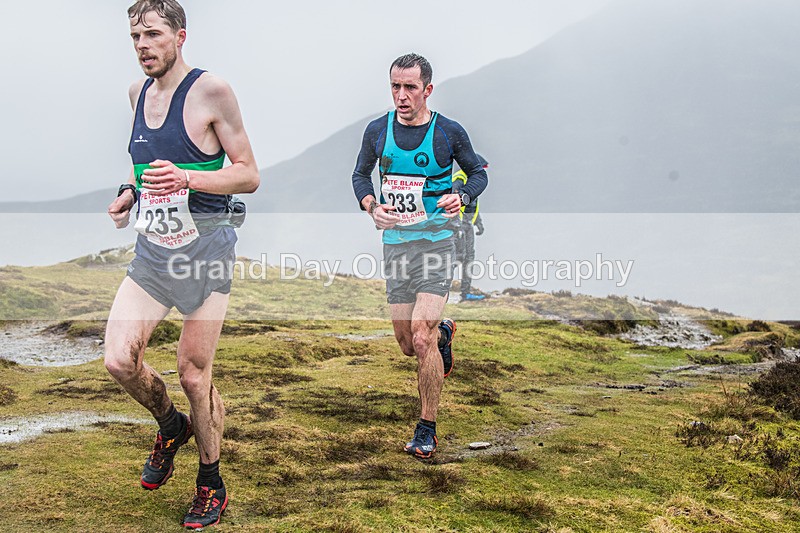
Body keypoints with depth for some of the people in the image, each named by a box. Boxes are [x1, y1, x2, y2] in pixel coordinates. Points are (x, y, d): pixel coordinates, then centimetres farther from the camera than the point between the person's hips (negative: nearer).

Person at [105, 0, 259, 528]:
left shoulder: (211, 90, -9)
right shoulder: (138, 92, 11)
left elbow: (249, 175, -9)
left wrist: (185, 178, -23)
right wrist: (131, 192, 8)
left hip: (204, 249, -5)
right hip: (152, 250, 5)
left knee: (195, 374, 0)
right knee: (120, 360, -9)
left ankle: (212, 485, 21)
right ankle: (170, 424, 24)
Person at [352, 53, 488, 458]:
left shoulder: (449, 133, -4)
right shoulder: (378, 130, 4)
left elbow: (478, 173, 10)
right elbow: (360, 174, 17)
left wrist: (462, 198, -12)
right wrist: (371, 207, -4)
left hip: (435, 241, -4)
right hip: (395, 243, 4)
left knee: (422, 340, -15)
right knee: (407, 345, 8)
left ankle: (427, 429, 1)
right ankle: (443, 333, 45)